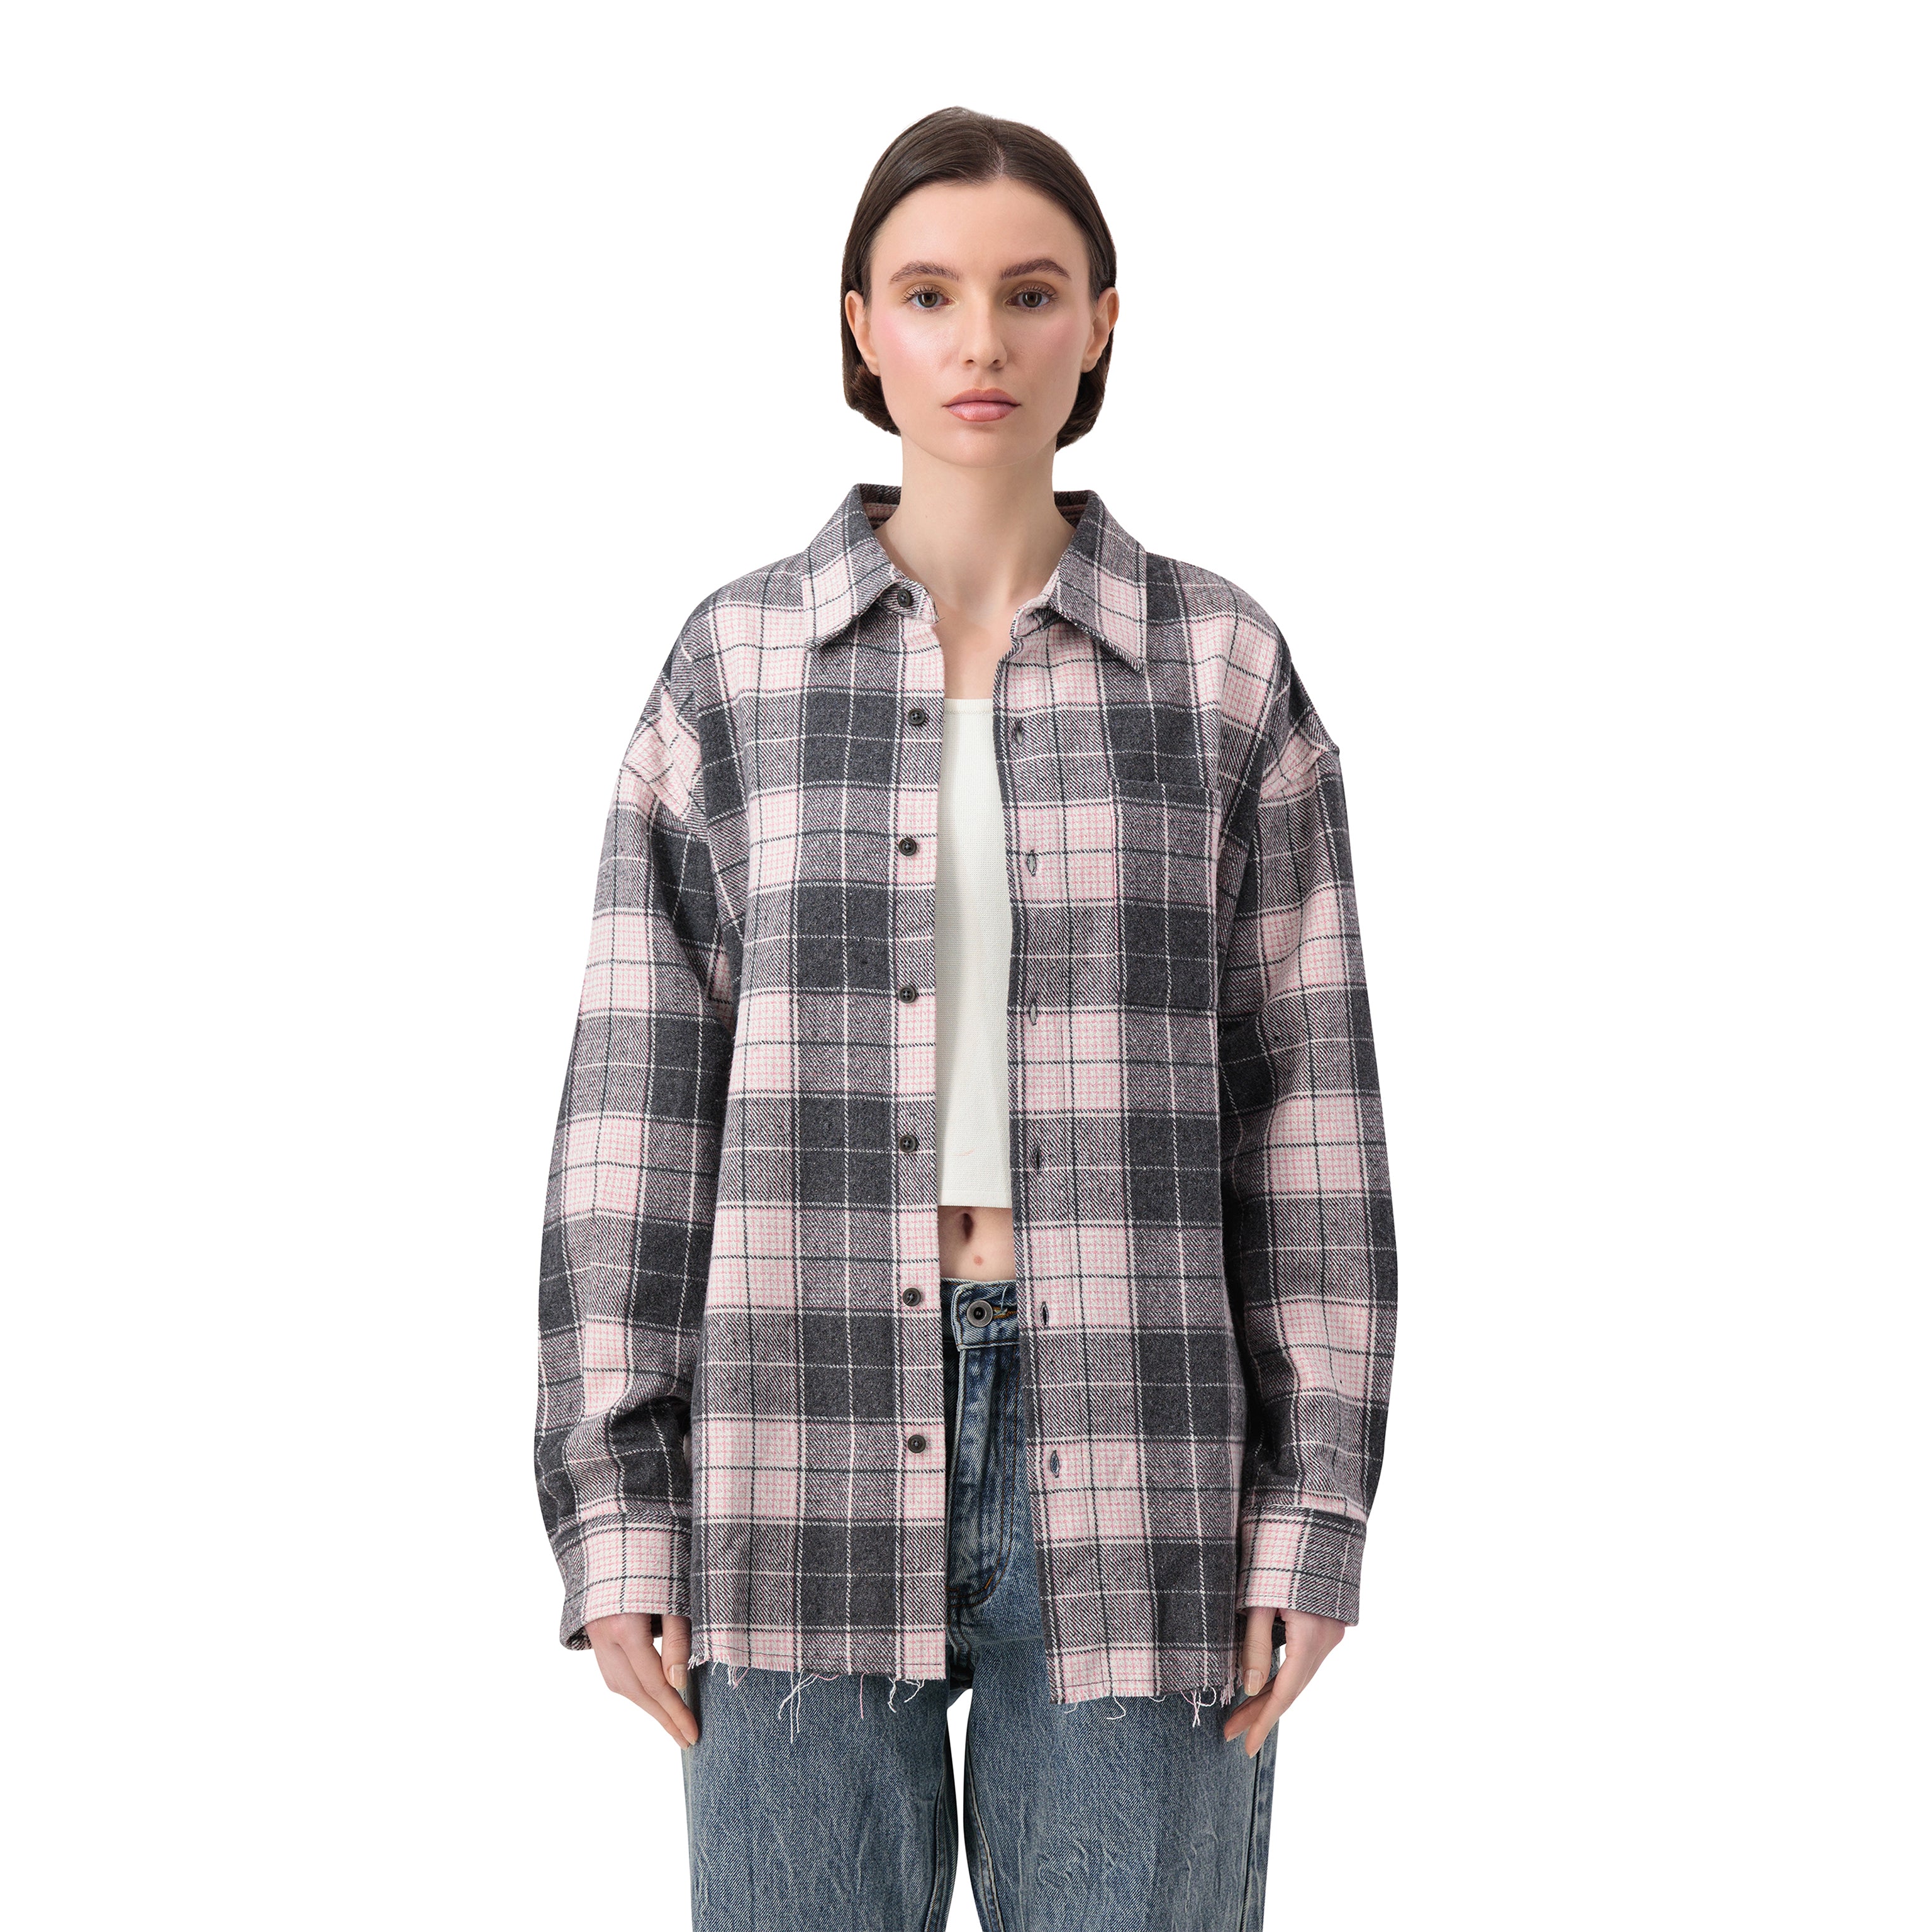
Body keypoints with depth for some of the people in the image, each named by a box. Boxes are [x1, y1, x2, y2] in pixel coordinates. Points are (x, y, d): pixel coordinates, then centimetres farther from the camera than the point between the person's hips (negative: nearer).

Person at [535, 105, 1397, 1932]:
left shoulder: (1225, 666, 4)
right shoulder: (734, 663, 4)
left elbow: (1303, 1097, 3)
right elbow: (640, 1097, 3)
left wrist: (1313, 1509, -3)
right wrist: (614, 1509, -2)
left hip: (1131, 1462, 0)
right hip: (810, 1460, 0)